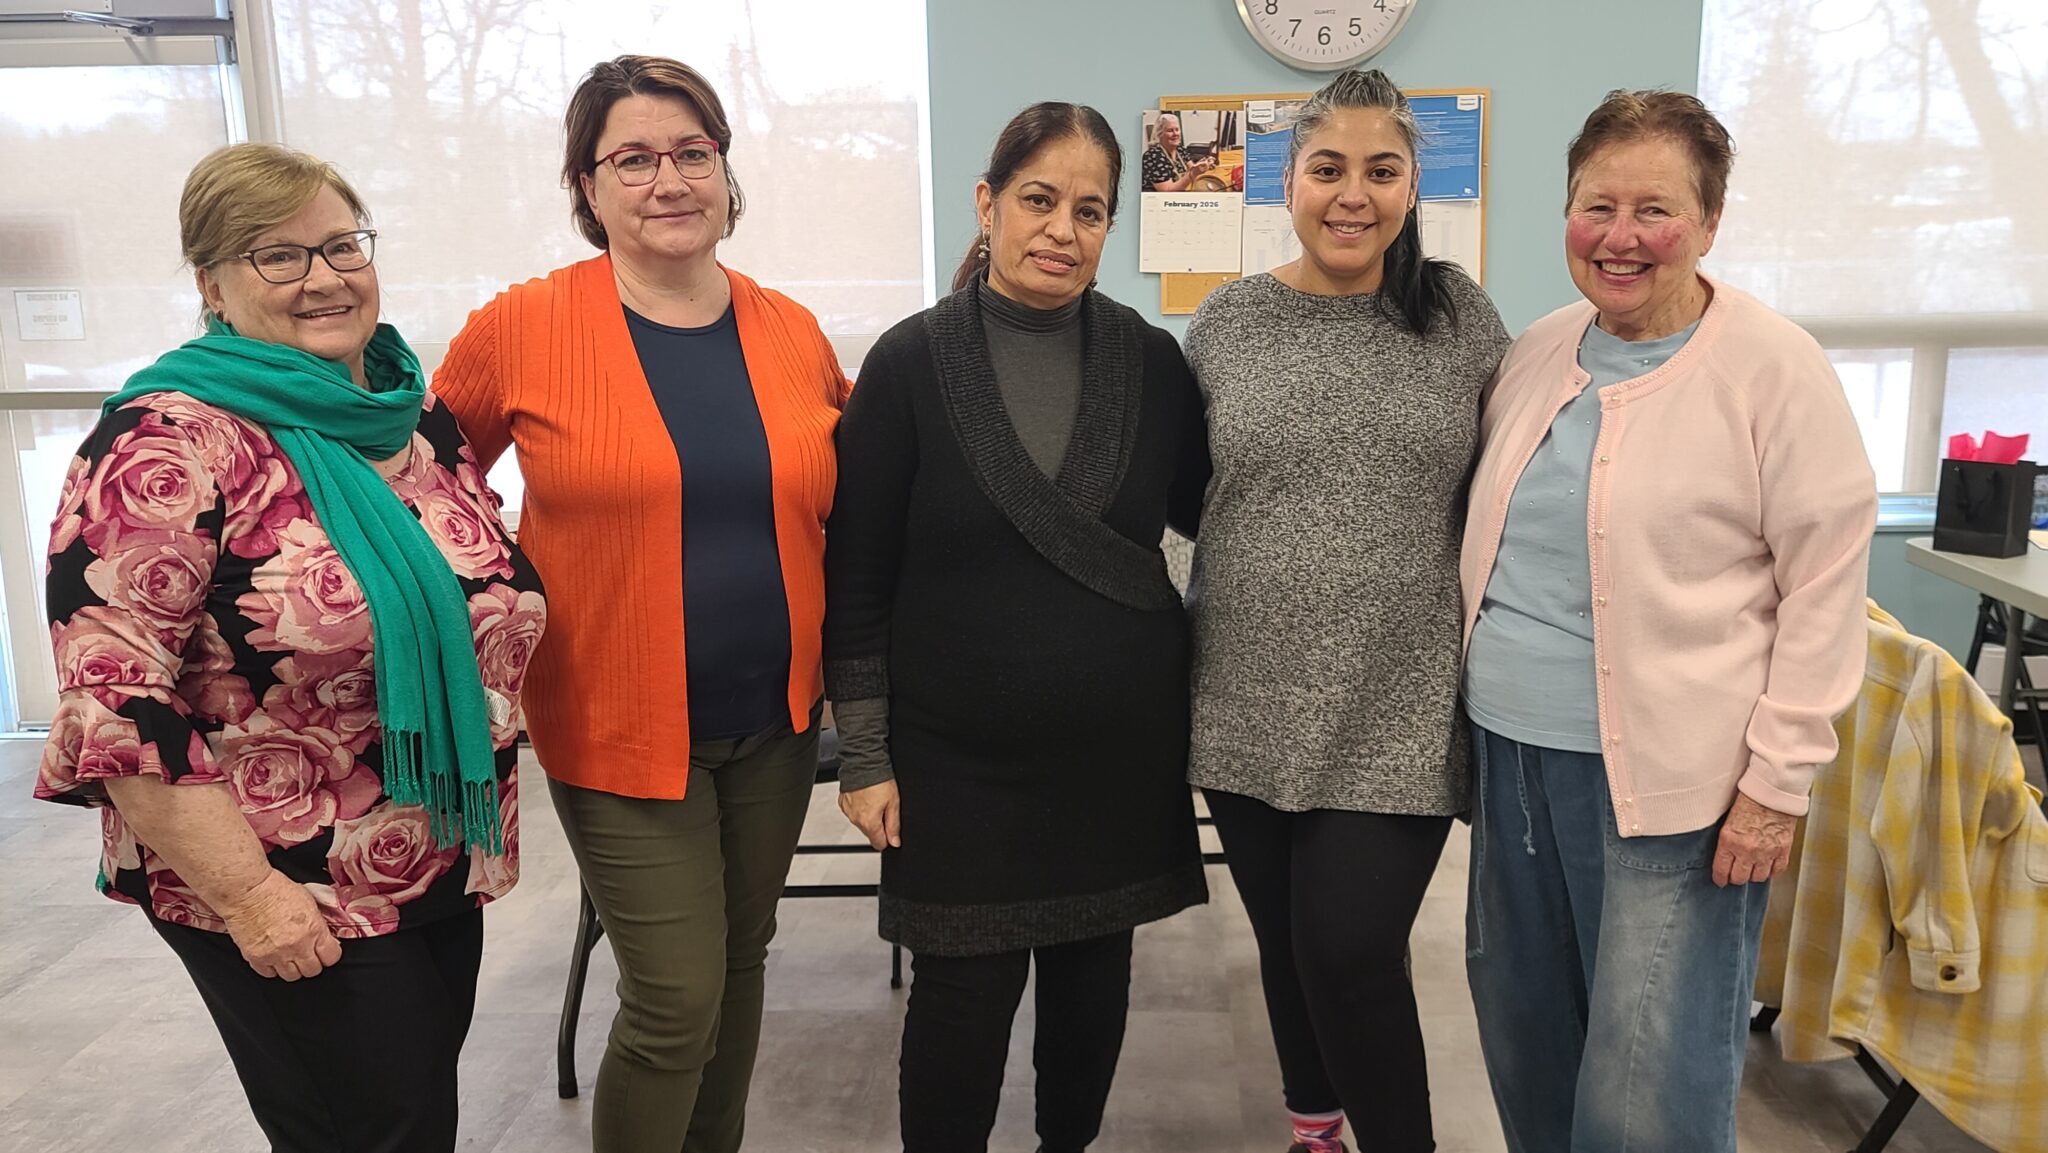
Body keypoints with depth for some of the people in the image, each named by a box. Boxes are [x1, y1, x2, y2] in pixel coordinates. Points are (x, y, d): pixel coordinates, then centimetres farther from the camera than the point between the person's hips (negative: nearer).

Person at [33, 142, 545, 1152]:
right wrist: (245, 892, -21)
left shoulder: (417, 412, 4)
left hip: (446, 869, 7)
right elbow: (114, 698, -21)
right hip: (287, 902, -6)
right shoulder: (169, 447, -17)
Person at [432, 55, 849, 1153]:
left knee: (741, 962, 19)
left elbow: (848, 495, 17)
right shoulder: (522, 326, -9)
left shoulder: (792, 331, 2)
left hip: (777, 719, 5)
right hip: (619, 725, -4)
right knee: (676, 1000, -2)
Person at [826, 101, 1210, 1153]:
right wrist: (864, 756, -5)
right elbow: (857, 575, -5)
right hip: (960, 755, -2)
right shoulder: (912, 363, -7)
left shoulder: (1152, 362, -1)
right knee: (964, 997, 5)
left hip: (1121, 747, 3)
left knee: (1093, 971, 16)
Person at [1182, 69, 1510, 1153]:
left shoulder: (1459, 313, 1)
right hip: (1250, 708, 2)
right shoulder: (1225, 320, 2)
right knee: (1287, 944, 15)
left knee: (1352, 958, -7)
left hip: (1399, 716, -2)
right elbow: (1182, 492, 12)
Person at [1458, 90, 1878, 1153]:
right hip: (1512, 753, 6)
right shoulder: (1536, 353, 8)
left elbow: (1825, 588, -9)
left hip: (1667, 779, -5)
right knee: (1523, 1050, 17)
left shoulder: (1774, 367, -9)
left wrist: (1776, 783, -12)